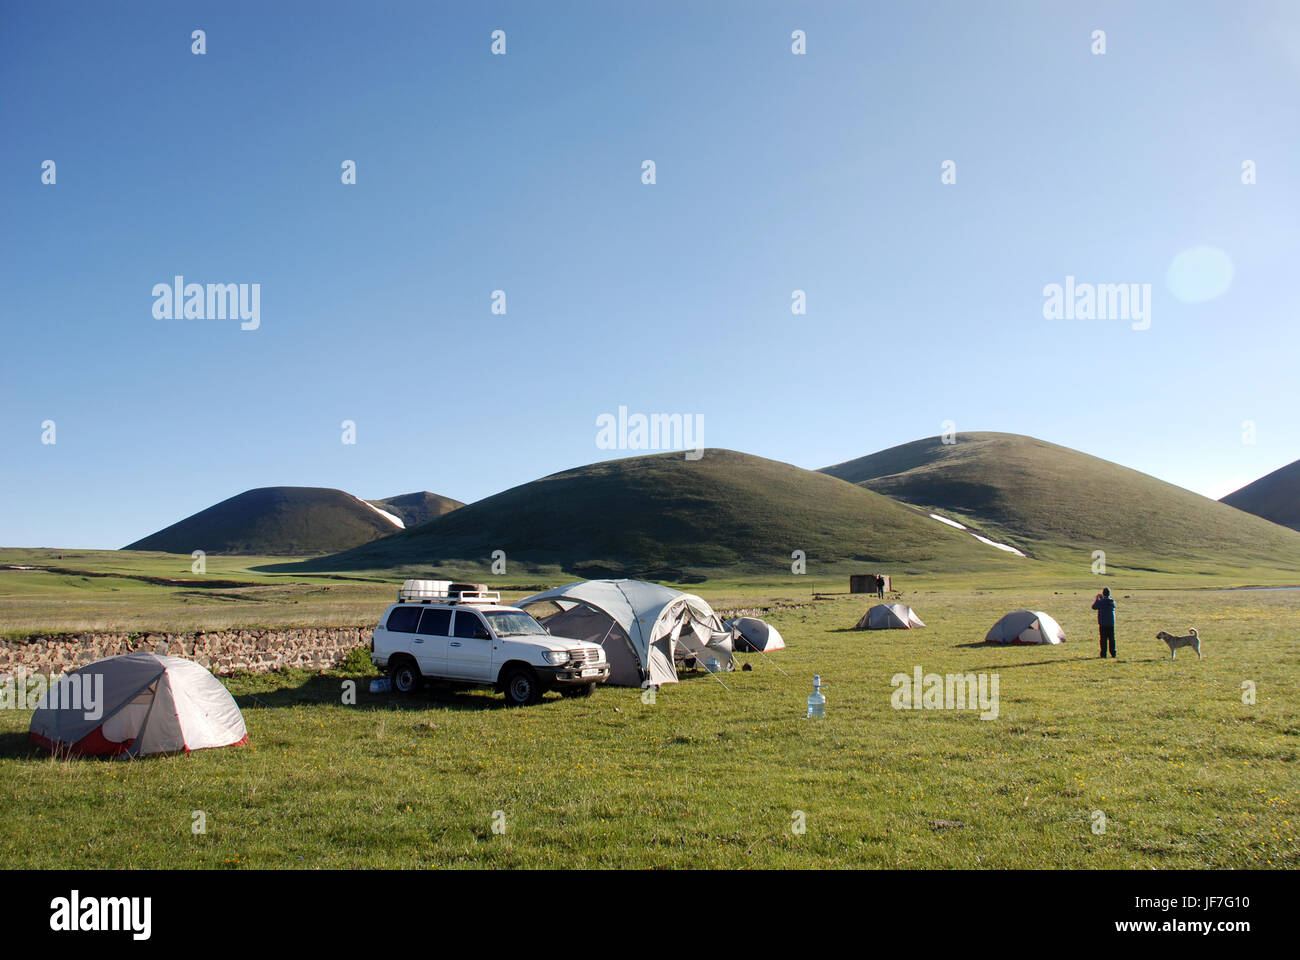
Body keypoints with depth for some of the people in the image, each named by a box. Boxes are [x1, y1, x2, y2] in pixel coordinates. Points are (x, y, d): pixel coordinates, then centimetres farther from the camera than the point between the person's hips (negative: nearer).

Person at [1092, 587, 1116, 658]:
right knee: (1111, 639, 9)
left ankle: (1103, 654, -1)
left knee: (1103, 639, 0)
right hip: (1111, 623, 3)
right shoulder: (1112, 601, 0)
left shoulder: (1101, 602, -11)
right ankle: (1113, 654, 10)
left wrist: (1097, 599, 12)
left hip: (1102, 623, -3)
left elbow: (1094, 607, 4)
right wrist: (1102, 598, 22)